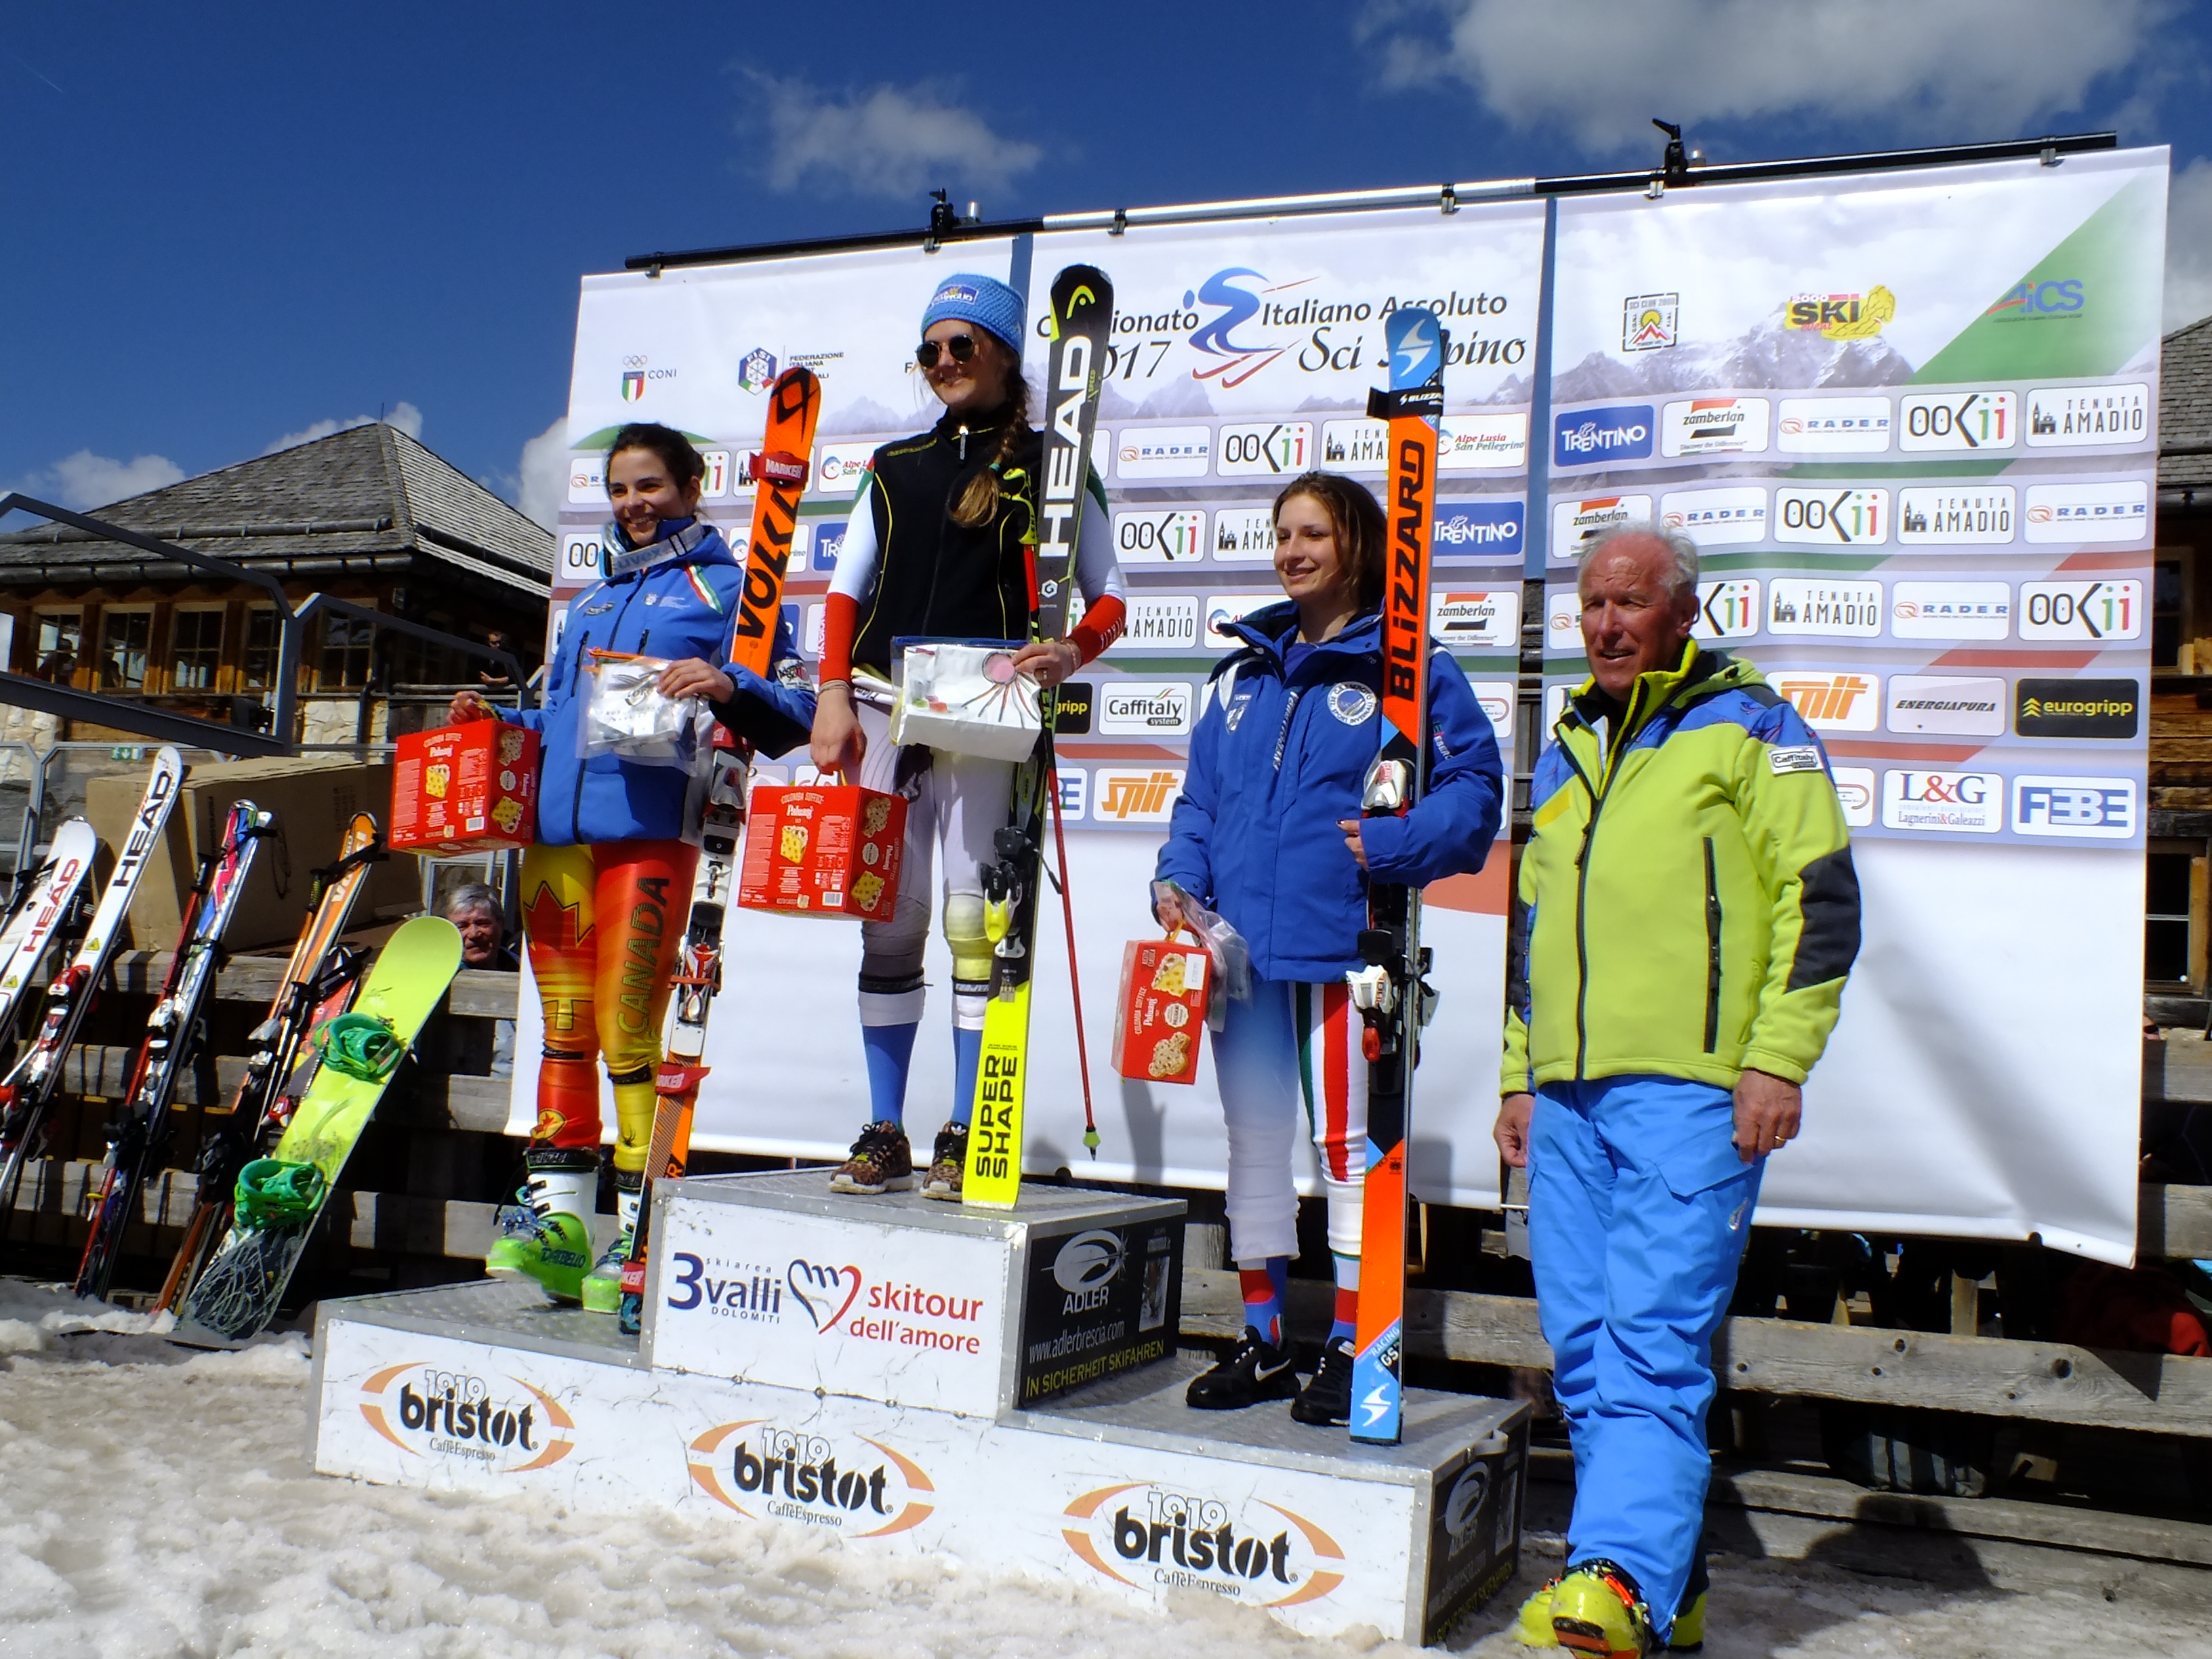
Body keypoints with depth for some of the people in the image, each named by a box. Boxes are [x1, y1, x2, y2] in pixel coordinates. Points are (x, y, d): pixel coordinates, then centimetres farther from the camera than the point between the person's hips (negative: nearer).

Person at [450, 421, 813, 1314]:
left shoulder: (726, 588, 8)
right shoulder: (590, 600, 28)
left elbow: (793, 711, -2)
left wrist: (728, 688, -20)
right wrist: (501, 721, 15)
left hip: (647, 832, -6)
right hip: (556, 832, 6)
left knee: (627, 1032, -10)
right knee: (563, 1028, 4)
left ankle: (643, 1232, -4)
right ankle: (559, 1217, 8)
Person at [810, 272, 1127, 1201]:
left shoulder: (1049, 468, 6)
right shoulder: (896, 467, 18)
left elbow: (1109, 595, 4)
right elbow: (846, 586, 16)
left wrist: (1072, 651, -17)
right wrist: (834, 693, 2)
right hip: (881, 706, 4)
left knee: (973, 917, -7)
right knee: (887, 922, 3)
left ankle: (965, 1139, 0)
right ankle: (884, 1135, 10)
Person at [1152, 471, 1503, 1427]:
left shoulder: (1406, 667, 0)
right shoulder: (1243, 674, 16)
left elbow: (1474, 785, -5)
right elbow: (1199, 800, 19)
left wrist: (1396, 843, -20)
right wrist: (1179, 880, 3)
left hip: (1342, 944, -6)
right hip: (1242, 945, 6)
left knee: (1347, 1143, -3)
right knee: (1253, 1139, 12)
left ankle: (1352, 1349, 11)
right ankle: (1265, 1341, 25)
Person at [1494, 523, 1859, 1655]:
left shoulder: (1749, 730, 3)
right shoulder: (1567, 751, 22)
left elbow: (1821, 900, -4)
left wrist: (1778, 1061, -12)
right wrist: (1520, 1076, 21)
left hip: (1690, 1093, -6)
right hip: (1567, 1100, 7)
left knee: (1654, 1344, -13)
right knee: (1584, 1352, 7)